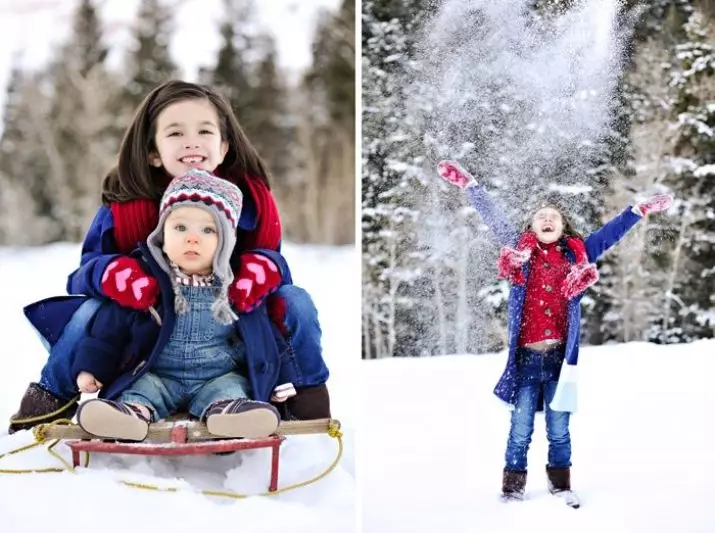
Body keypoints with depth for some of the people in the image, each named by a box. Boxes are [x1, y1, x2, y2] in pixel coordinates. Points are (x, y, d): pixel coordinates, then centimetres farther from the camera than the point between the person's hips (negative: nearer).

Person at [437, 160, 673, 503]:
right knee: (520, 430, 2)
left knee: (558, 429, 7)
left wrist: (641, 210, 16)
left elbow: (611, 232, 16)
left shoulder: (577, 255, 10)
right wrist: (467, 184, 2)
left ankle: (561, 485, 19)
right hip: (527, 356, -1)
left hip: (560, 355, 1)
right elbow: (492, 218, 6)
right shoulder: (521, 252, 8)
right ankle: (512, 488, 11)